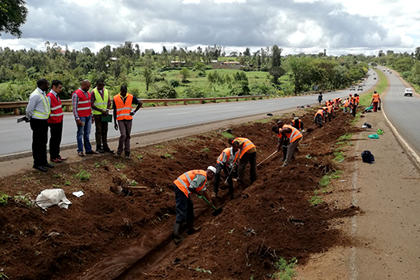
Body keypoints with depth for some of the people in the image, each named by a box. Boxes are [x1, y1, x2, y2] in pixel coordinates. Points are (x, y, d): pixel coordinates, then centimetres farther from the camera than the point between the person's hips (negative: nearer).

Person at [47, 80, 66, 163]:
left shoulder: (56, 95, 11)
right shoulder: (49, 96, -17)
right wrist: (48, 121, -15)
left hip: (59, 121, 9)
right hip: (54, 122, -9)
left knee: (58, 139, 14)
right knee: (54, 139, 1)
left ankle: (57, 154, 25)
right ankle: (53, 157, 12)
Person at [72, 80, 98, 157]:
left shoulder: (88, 93, 13)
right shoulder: (76, 94, -10)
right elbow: (74, 108, -12)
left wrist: (91, 116, 16)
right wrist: (77, 119, -17)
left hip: (88, 117, 7)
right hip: (81, 117, -6)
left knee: (87, 133, 9)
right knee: (80, 134, 0)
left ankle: (88, 149, 12)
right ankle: (80, 151, 6)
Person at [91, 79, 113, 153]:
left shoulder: (106, 91, 9)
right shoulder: (93, 92, -7)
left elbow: (109, 102, 11)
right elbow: (92, 104, -10)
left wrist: (107, 110, -7)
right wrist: (101, 110, -15)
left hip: (105, 114, 5)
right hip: (97, 114, -5)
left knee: (105, 131, 8)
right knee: (98, 131, 0)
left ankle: (105, 147, 14)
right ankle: (98, 147, 7)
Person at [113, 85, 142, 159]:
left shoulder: (131, 97, 1)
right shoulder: (116, 98, -1)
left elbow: (140, 103, 9)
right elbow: (114, 111, 4)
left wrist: (134, 112, 1)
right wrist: (115, 122, 3)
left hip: (129, 119, 2)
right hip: (120, 120, -2)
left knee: (128, 136, 5)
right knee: (123, 135, -16)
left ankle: (127, 153, 12)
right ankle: (119, 151, -1)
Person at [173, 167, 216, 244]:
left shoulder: (203, 176, 23)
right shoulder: (202, 176, -11)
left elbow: (204, 190, 38)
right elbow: (191, 187, -18)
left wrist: (210, 201, 48)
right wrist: (197, 192, 2)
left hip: (178, 185, 11)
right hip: (181, 188, -11)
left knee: (189, 207, 22)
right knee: (181, 212, -12)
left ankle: (190, 228, 31)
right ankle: (177, 237, -15)